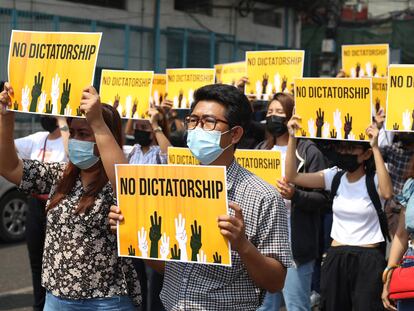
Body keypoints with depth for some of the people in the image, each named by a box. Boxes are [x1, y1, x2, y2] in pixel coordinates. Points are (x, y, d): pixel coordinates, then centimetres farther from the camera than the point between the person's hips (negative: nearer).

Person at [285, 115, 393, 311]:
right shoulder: (334, 177, 4)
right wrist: (292, 138, -12)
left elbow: (386, 193, -32)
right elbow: (292, 177, -3)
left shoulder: (374, 179, -7)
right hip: (336, 257, 4)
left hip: (368, 259, -4)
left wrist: (376, 148, -32)